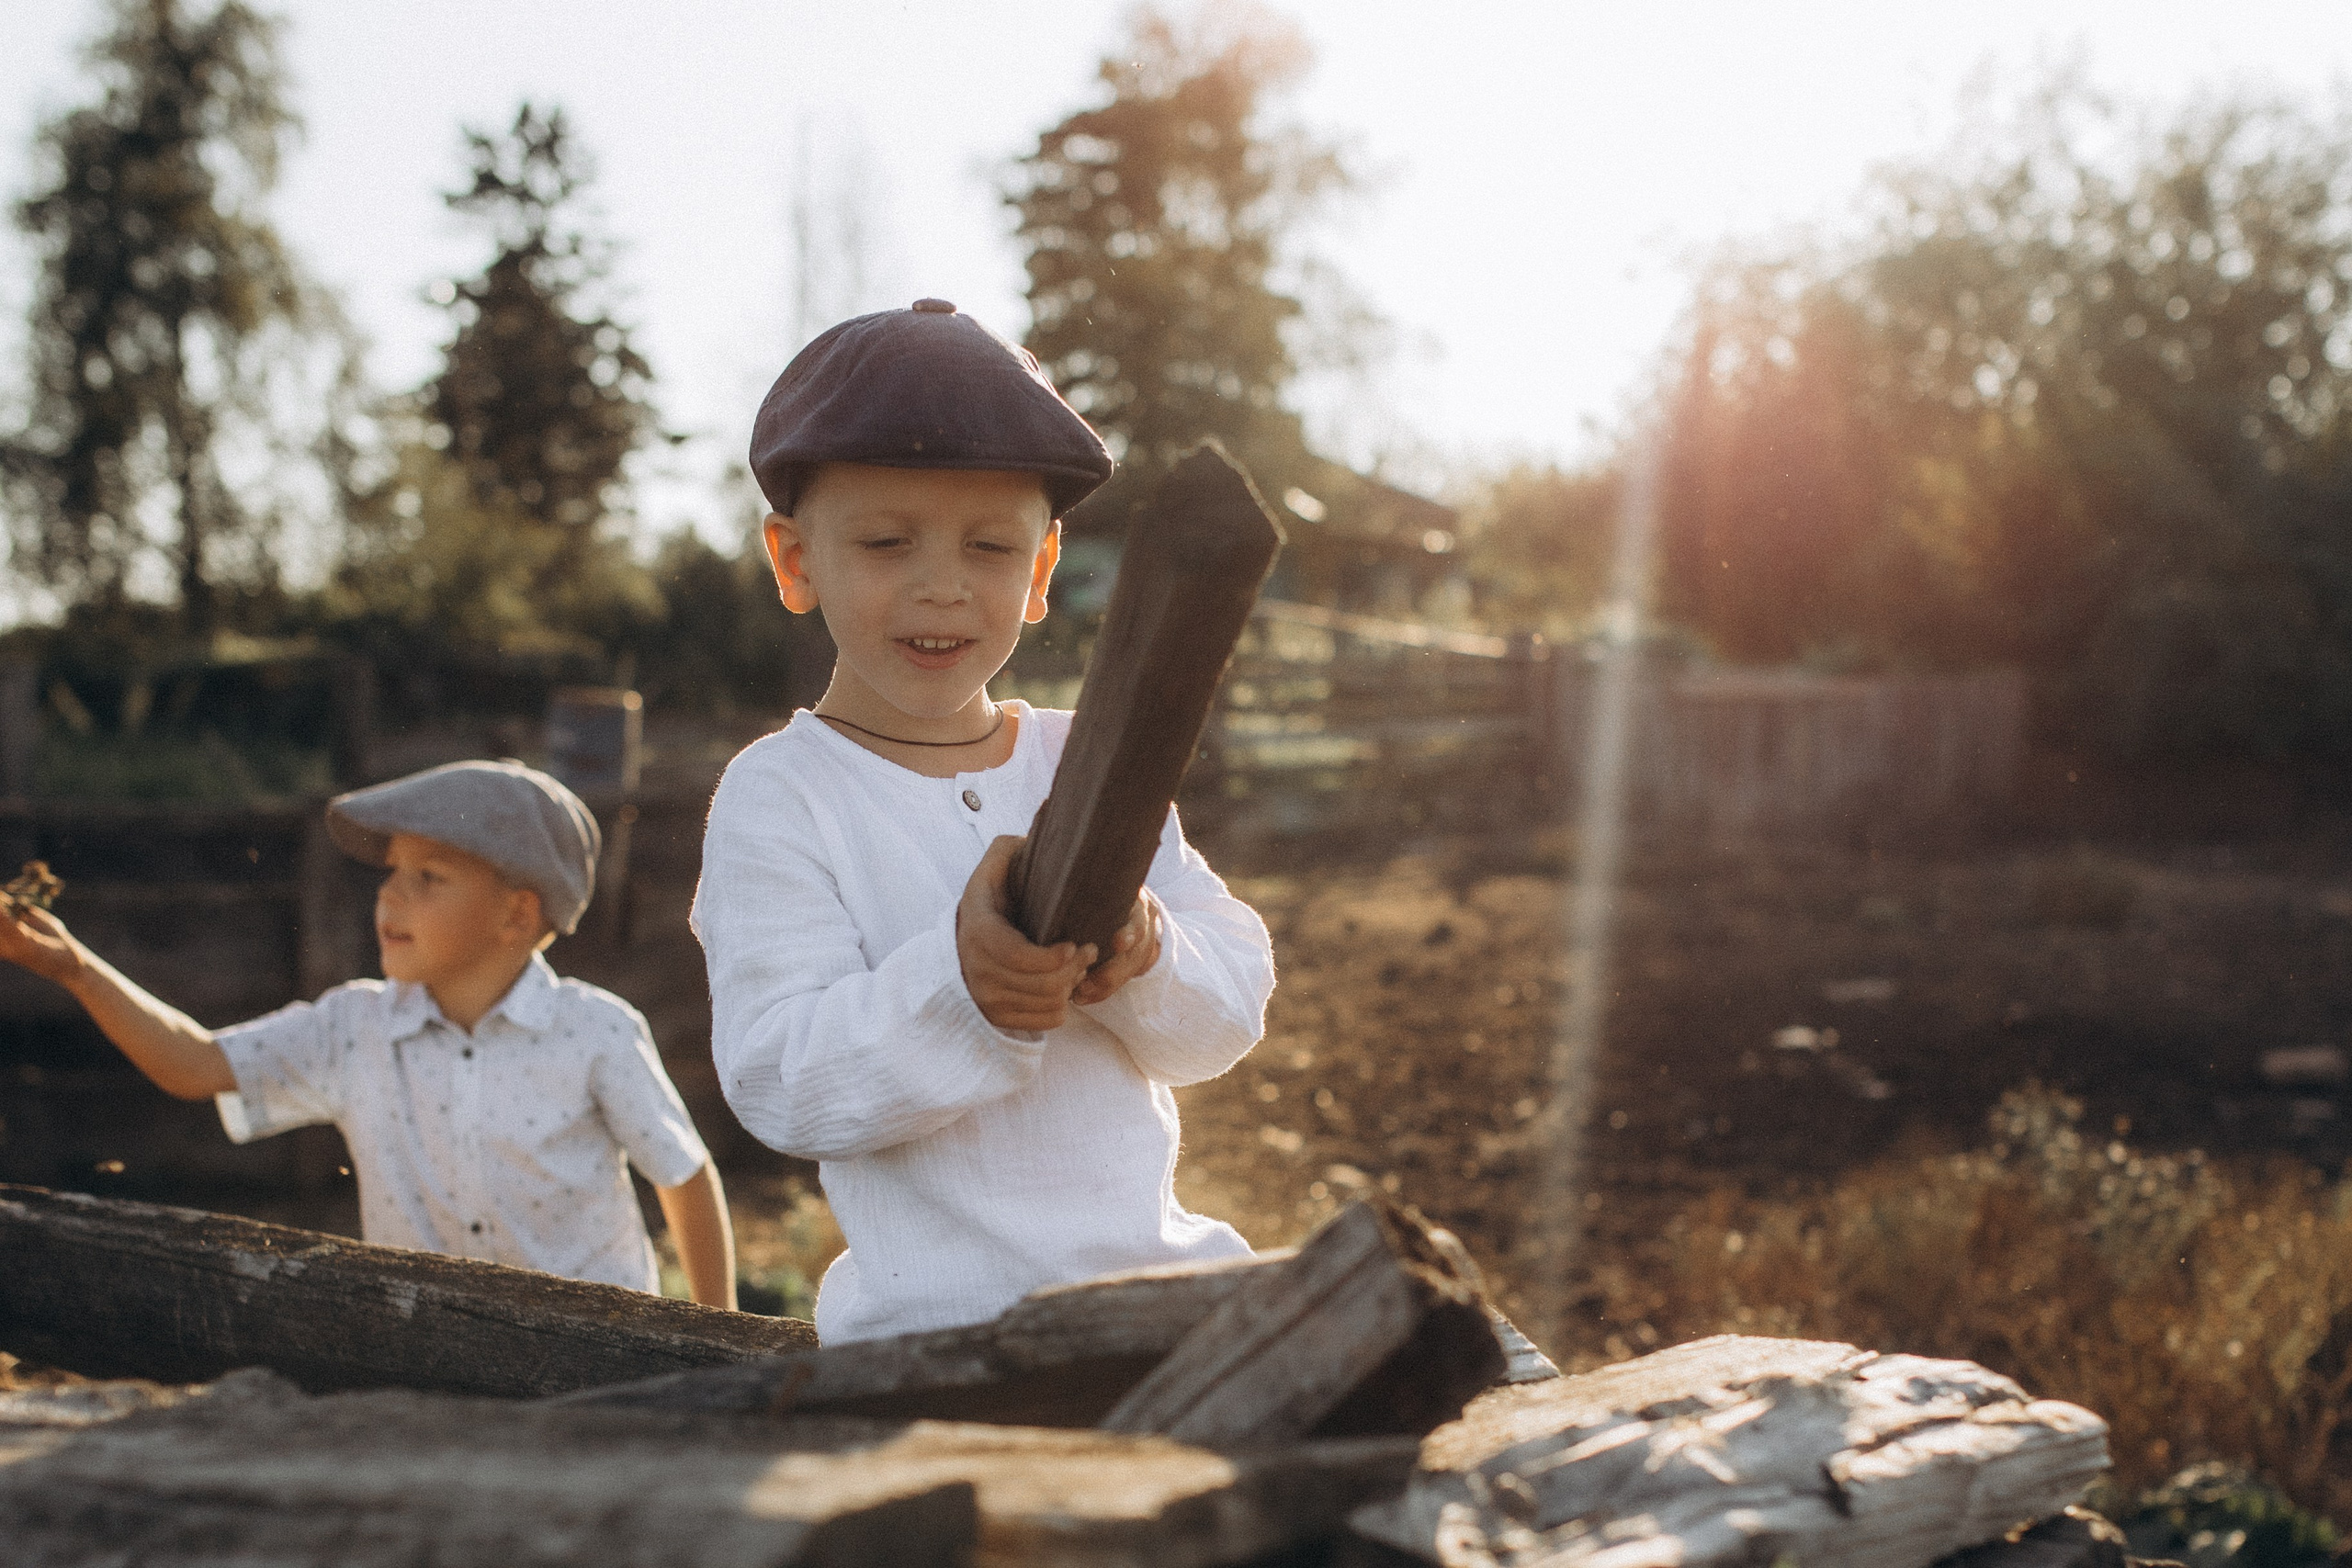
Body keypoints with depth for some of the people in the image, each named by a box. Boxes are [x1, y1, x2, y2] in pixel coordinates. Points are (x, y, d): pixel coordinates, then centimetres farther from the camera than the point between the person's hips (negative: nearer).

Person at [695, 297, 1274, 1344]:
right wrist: (959, 988, -30)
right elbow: (779, 1086, -13)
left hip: (1160, 1268, 5)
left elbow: (1233, 1010, 3)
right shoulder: (777, 797, -3)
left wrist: (1145, 955, -19)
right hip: (934, 1318, -4)